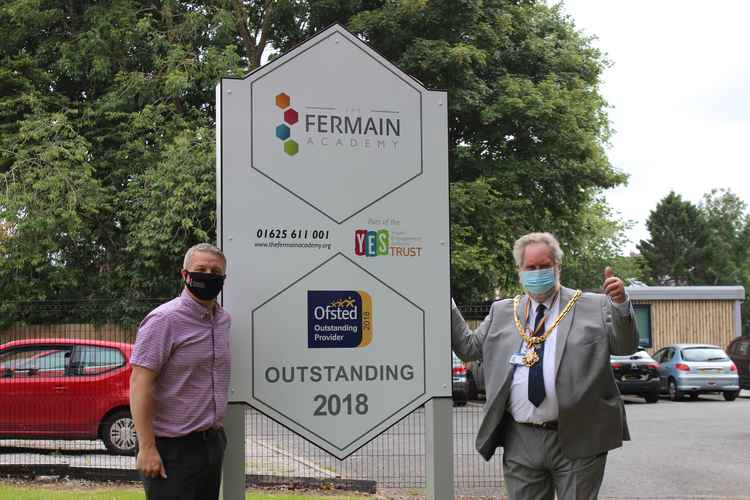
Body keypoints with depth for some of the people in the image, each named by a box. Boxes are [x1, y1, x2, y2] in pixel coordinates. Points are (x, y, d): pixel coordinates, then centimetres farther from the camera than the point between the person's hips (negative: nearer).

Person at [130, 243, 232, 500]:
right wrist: (146, 448, -22)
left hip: (213, 442, 8)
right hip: (173, 448, -8)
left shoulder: (223, 319, 11)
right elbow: (140, 384, -18)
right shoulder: (165, 320, -13)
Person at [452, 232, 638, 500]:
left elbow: (626, 345, -1)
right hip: (521, 442, 3)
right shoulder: (501, 311, 13)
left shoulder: (593, 306, 3)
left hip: (577, 441, -3)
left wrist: (620, 304, -19)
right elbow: (468, 348, 17)